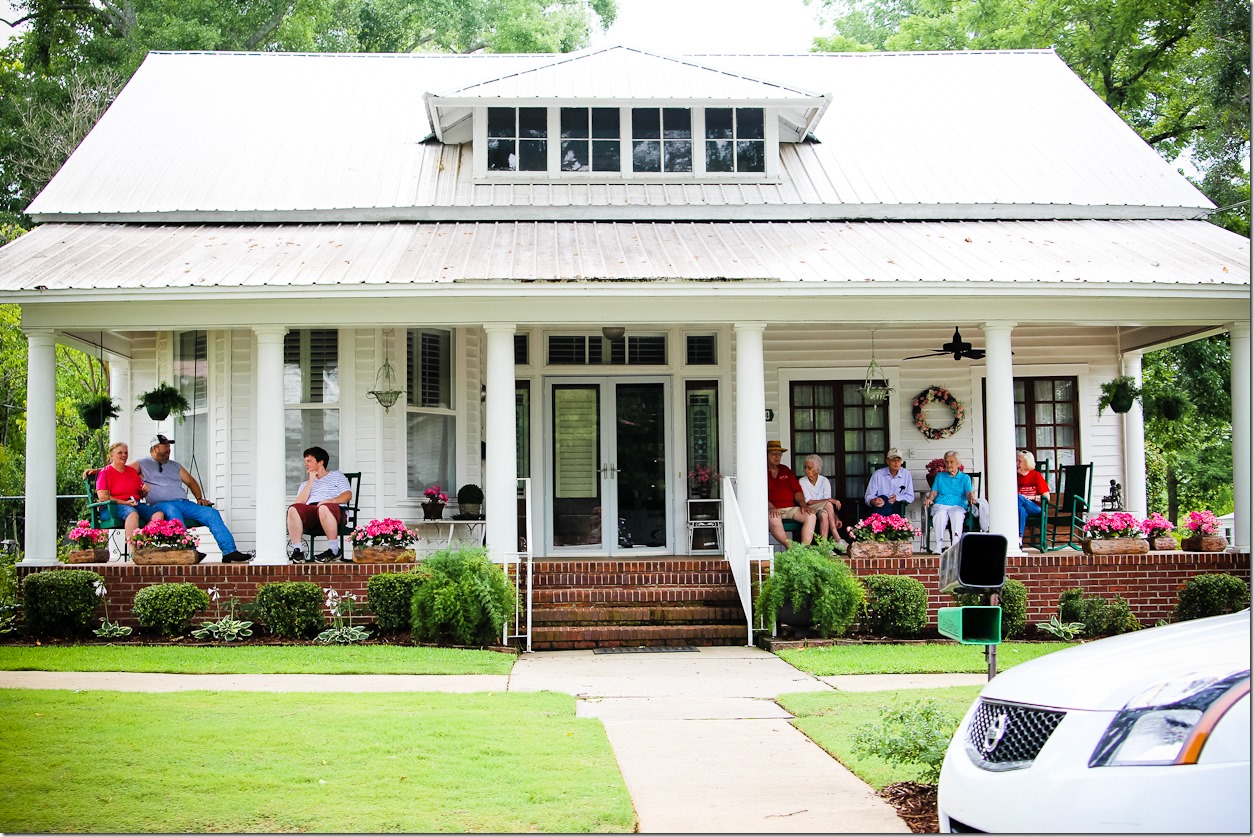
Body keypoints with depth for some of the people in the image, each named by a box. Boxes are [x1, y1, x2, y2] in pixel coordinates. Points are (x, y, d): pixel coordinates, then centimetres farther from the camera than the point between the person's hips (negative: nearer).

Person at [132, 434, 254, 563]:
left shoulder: (174, 465, 30)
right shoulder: (142, 464, 14)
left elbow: (191, 482, 32)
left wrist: (199, 498, 14)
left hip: (184, 503, 6)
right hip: (162, 504, -6)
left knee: (212, 513, -16)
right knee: (173, 511, -41)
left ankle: (229, 551, -27)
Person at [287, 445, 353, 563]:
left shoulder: (336, 476, 26)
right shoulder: (305, 484, 35)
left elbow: (348, 495, 7)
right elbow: (299, 503, 13)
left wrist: (331, 500, -13)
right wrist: (311, 481, 12)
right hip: (310, 511, 3)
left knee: (324, 508, -41)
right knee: (293, 509, -30)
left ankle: (334, 550, -37)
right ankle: (297, 551, -35)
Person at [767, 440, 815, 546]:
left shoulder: (786, 470, 22)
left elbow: (797, 490, 18)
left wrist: (803, 504, -1)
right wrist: (770, 507, -23)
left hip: (791, 508, 5)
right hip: (773, 509, -5)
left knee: (810, 515, -20)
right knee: (774, 519, -39)